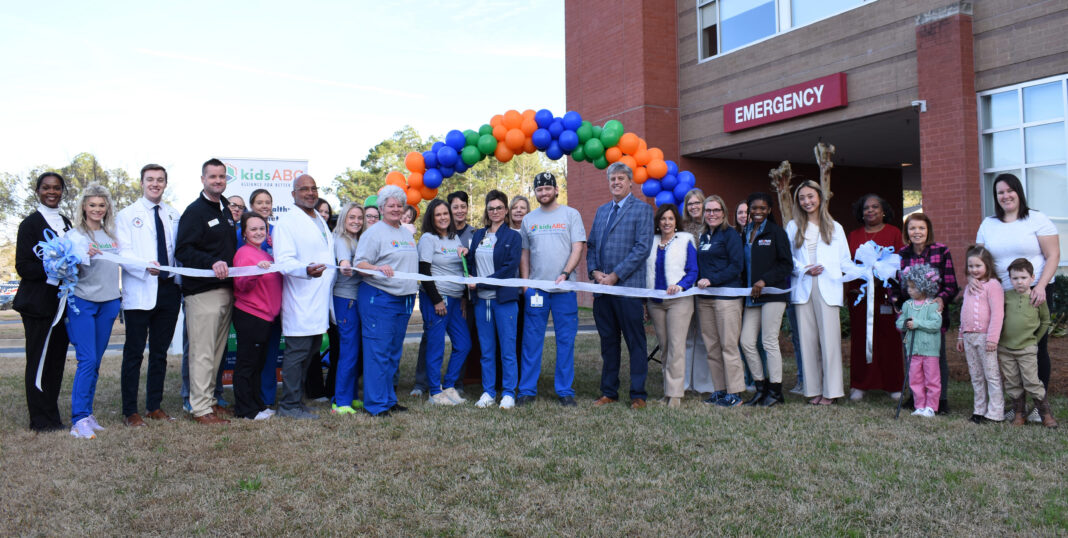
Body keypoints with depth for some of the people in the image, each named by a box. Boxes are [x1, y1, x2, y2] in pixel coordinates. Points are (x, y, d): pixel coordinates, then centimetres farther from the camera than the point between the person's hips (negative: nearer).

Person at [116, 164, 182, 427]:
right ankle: (130, 411, 8)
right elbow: (123, 253, -9)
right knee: (134, 353, 0)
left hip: (168, 289, 4)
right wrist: (146, 266, -27)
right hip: (139, 292, -4)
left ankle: (154, 406, 22)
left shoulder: (174, 216, 14)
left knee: (160, 353, 12)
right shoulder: (126, 215, 2)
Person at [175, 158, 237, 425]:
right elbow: (183, 251, -15)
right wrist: (212, 263, -28)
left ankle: (209, 399, 22)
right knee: (202, 351, -6)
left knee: (217, 351, 13)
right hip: (202, 291, -8)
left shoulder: (226, 211, 19)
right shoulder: (195, 211, -6)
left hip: (226, 290, 8)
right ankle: (200, 408, -1)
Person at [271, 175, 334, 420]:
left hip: (320, 299, 9)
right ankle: (290, 405, 2)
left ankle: (295, 401, 20)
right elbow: (283, 261, -19)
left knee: (310, 351, 11)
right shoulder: (287, 221, -8)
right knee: (297, 351, -7)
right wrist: (306, 270, -35)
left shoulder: (321, 220, 19)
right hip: (300, 301, -8)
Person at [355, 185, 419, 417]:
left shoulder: (407, 234, 19)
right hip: (378, 297, -8)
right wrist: (377, 268, -31)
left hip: (404, 298, 8)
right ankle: (376, 404, -2)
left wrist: (412, 293, 17)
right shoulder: (374, 232, -5)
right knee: (378, 351, -7)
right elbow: (360, 263, -12)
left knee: (394, 352, 12)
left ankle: (389, 399, 21)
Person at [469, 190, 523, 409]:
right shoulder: (478, 235, 14)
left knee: (508, 349, 0)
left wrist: (481, 283, -13)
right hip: (481, 300, 4)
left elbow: (510, 268, -10)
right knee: (486, 350, 9)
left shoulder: (513, 237, 0)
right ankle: (488, 392, 17)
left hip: (504, 299, -4)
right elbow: (471, 263, 17)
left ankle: (508, 393, 7)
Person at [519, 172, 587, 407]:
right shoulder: (528, 219, 13)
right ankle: (527, 390, 10)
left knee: (566, 341, 2)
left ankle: (565, 390, 11)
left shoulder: (571, 215, 4)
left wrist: (565, 274, -15)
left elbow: (578, 248, -2)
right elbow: (525, 255, 14)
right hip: (536, 288, 2)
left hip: (564, 288, -2)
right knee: (531, 340, 3)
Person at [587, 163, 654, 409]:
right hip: (602, 287, 6)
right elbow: (591, 245, 19)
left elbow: (642, 247, -11)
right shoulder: (601, 211, 19)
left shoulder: (642, 209, -1)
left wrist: (615, 275, -14)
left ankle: (638, 395, 8)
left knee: (635, 342, 0)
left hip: (628, 286, -6)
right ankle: (609, 392, 20)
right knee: (608, 341, 11)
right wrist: (594, 271, -1)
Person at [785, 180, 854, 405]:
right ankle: (813, 389, 7)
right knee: (807, 338, 0)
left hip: (827, 288, -1)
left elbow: (845, 261, 12)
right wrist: (804, 269, -6)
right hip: (803, 288, 1)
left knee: (829, 338, -6)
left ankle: (830, 390, 0)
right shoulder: (793, 227, 14)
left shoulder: (835, 228, 14)